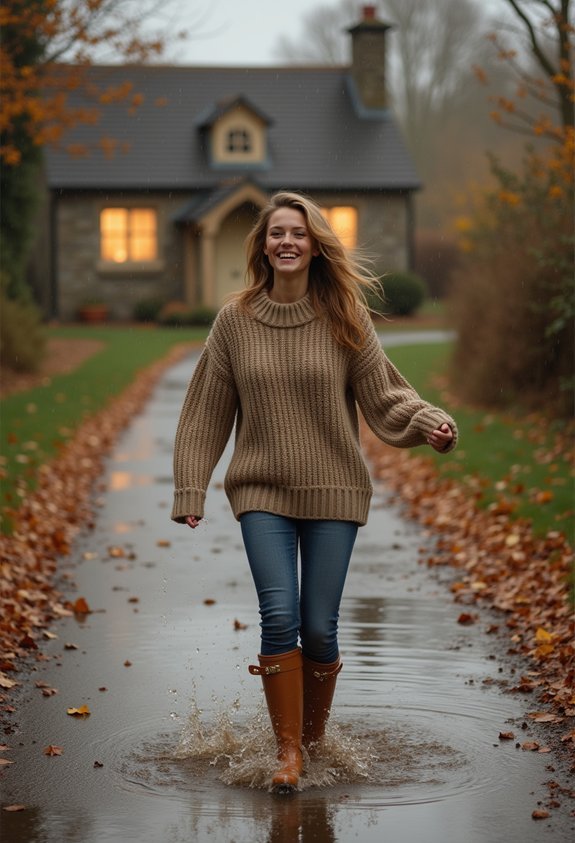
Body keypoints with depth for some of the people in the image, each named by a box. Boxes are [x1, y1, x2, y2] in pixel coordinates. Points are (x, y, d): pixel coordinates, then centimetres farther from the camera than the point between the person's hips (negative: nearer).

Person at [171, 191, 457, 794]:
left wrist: (430, 423, -20)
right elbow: (205, 414, 5)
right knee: (280, 617, -13)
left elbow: (384, 394, -1)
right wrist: (190, 492, 2)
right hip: (263, 494, 0)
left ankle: (315, 737, 23)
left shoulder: (344, 319, 0)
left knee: (319, 627, 1)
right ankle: (287, 750, -1)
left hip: (333, 492, 0)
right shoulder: (235, 320, 1)